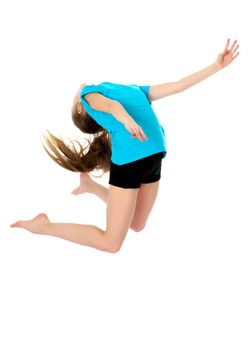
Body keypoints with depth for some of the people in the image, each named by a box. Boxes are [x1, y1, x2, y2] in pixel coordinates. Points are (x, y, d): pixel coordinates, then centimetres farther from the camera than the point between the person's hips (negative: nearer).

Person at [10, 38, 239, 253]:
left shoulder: (135, 90, 29)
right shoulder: (88, 93, 13)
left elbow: (179, 85, 26)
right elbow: (109, 105, -10)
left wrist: (217, 66, 24)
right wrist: (124, 117, -30)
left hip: (154, 154, 6)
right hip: (129, 157, -6)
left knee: (137, 225, 19)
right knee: (111, 242, -1)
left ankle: (90, 185, 34)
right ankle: (43, 225, 15)